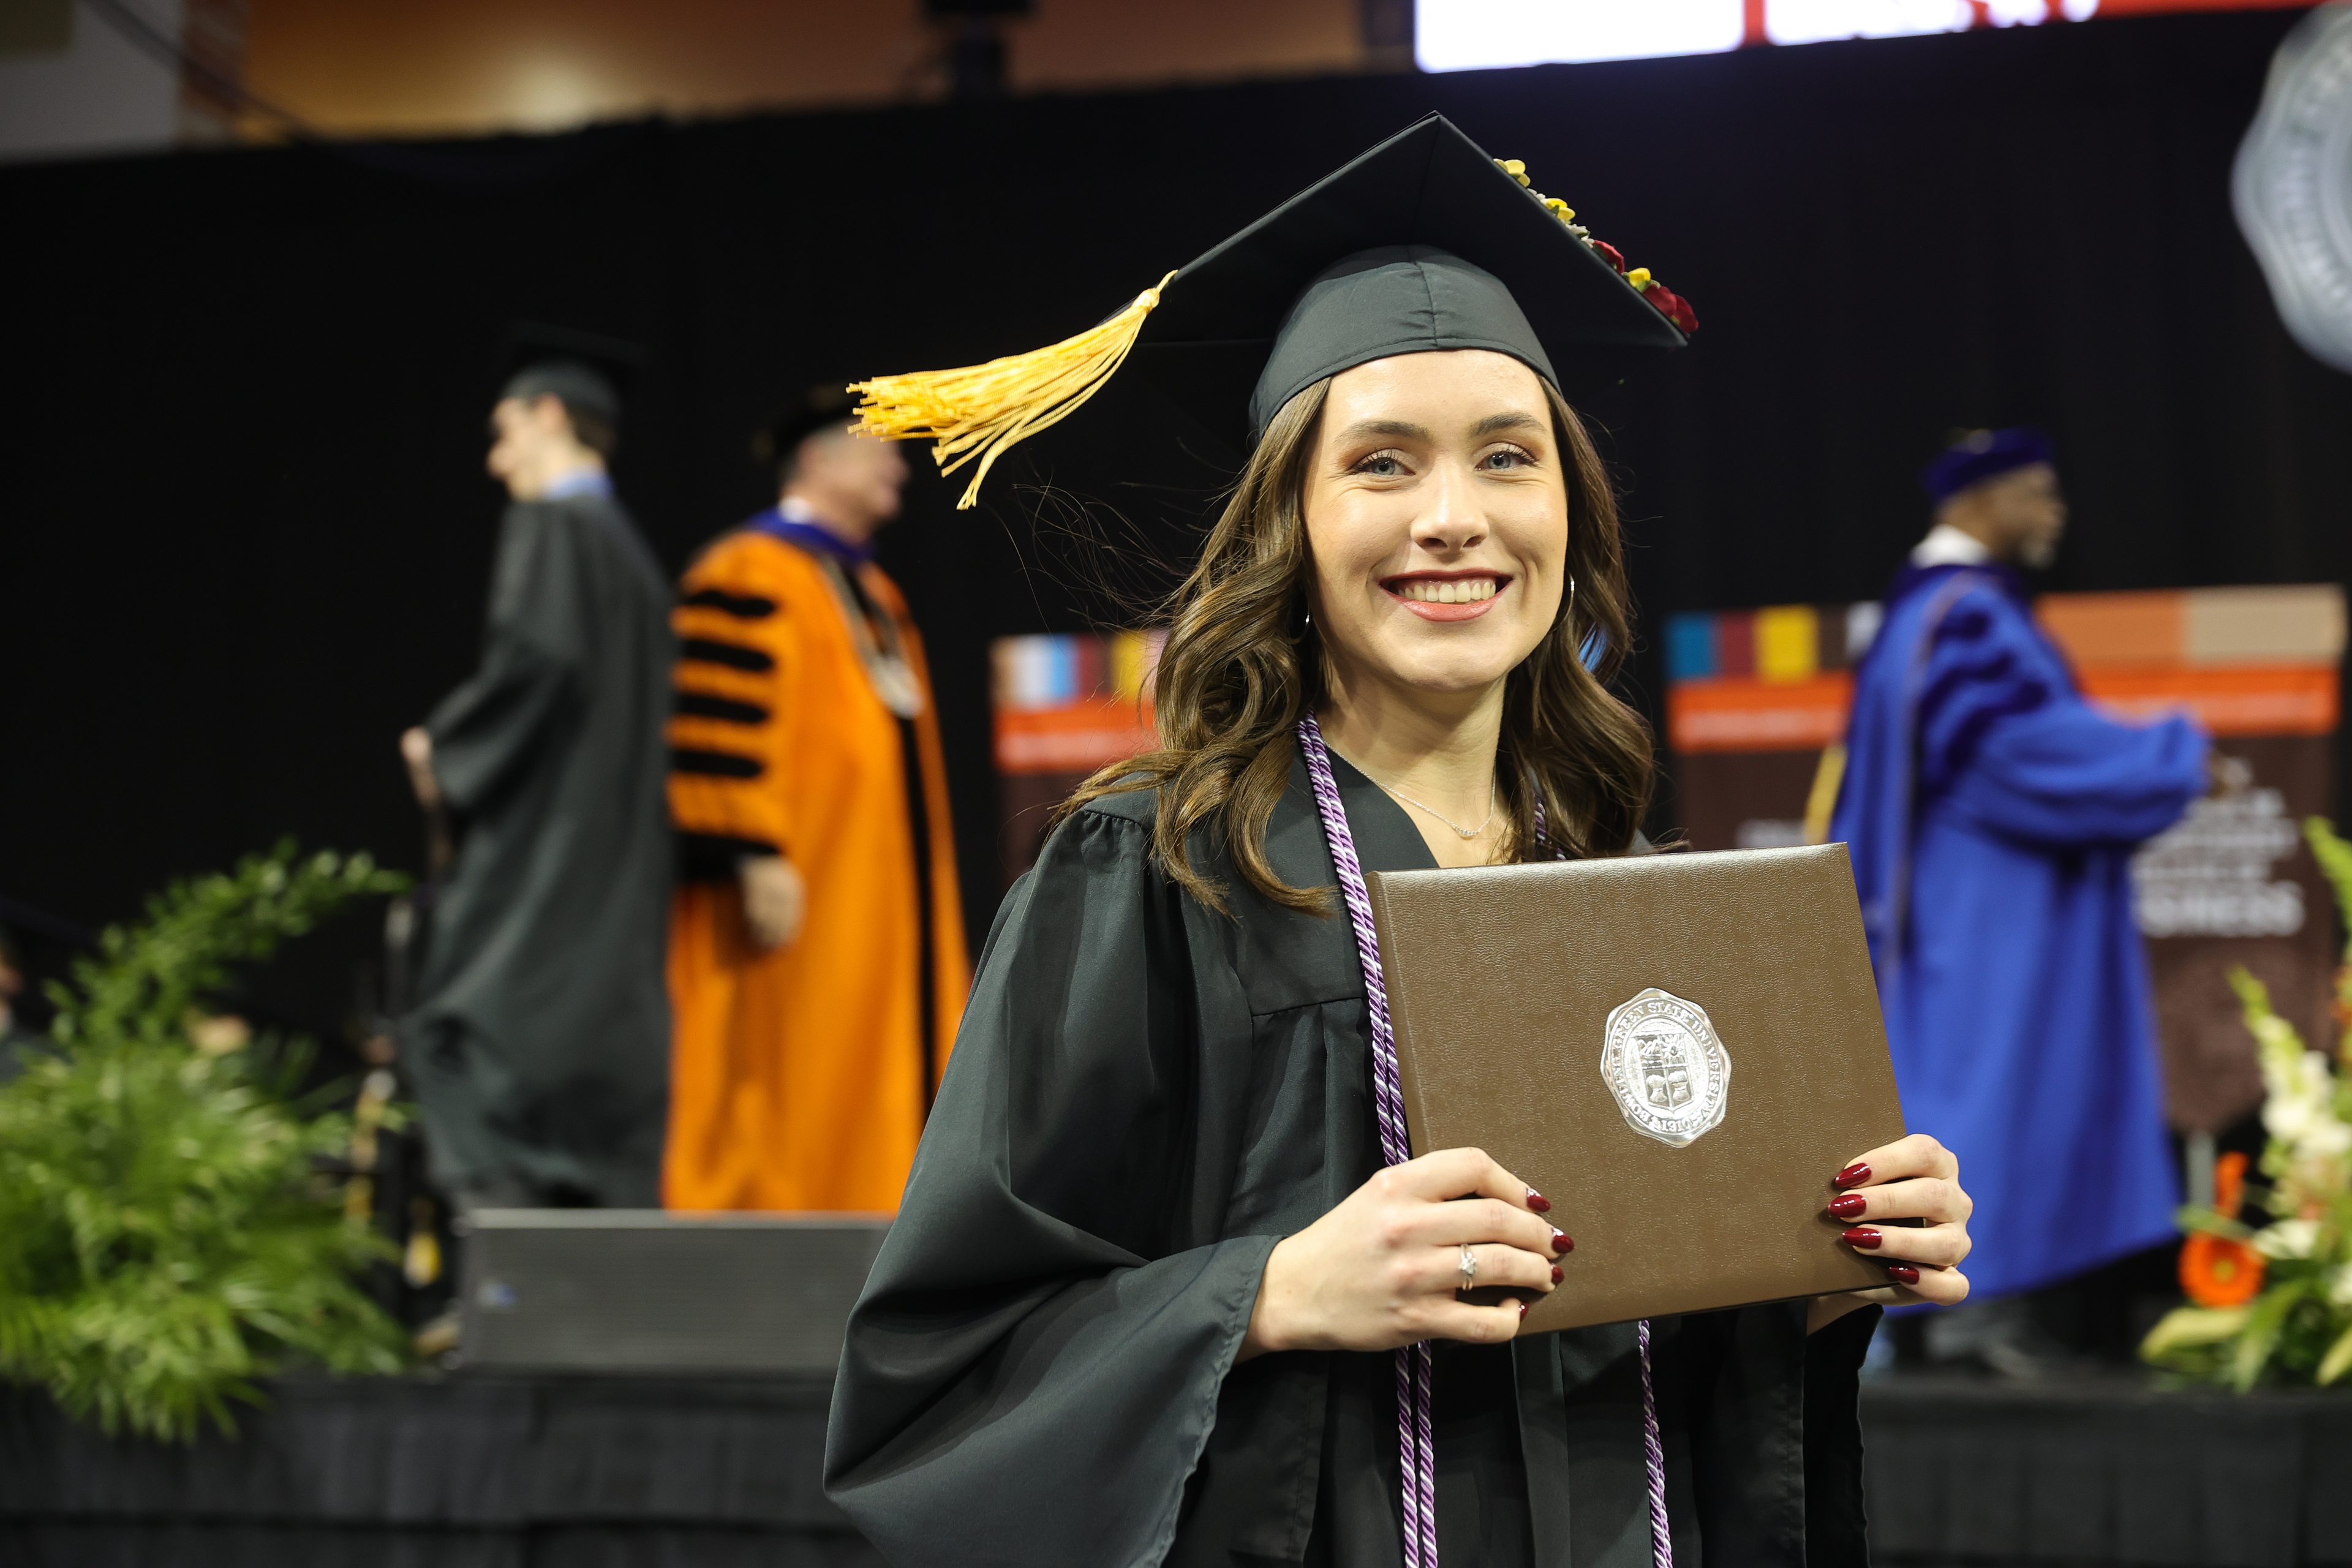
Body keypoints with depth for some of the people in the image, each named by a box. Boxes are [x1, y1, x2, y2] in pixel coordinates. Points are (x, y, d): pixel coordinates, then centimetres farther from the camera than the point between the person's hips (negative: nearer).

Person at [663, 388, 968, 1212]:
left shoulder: (866, 587, 20)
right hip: (799, 893, -9)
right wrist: (760, 858, -25)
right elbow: (727, 730, -18)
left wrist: (922, 885, 22)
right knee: (780, 1073, -8)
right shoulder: (752, 577, -9)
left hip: (876, 905, 9)